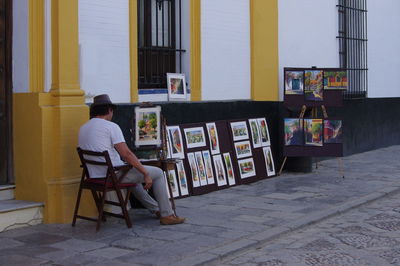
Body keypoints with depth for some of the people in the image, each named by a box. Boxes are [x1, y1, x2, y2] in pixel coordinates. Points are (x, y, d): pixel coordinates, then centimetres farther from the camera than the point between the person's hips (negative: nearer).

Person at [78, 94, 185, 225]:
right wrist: (146, 174, -13)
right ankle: (167, 215, 10)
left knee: (133, 175, 36)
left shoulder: (82, 129, 11)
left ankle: (156, 208, 39)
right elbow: (126, 154, -19)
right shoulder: (111, 126, -13)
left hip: (95, 177, 9)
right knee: (158, 173, 7)